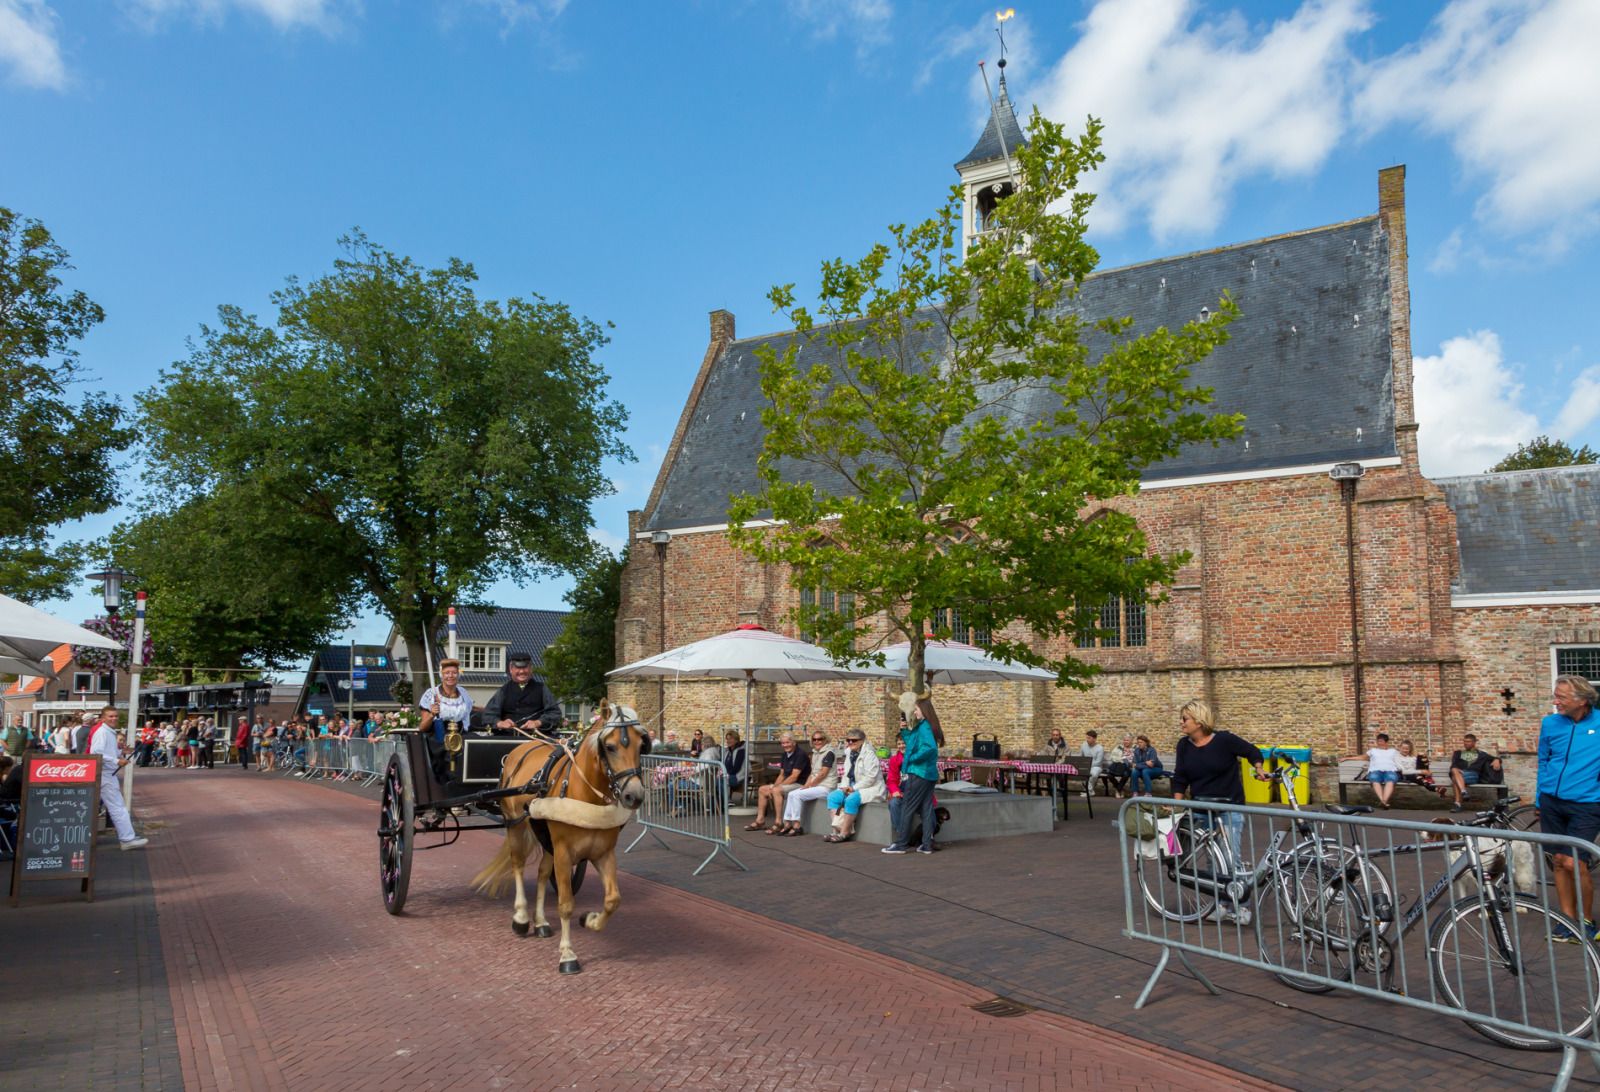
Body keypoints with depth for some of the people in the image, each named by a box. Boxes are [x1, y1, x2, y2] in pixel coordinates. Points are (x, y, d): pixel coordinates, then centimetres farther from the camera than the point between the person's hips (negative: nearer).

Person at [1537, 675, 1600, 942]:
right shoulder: (1550, 724, 4)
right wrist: (1540, 800, 14)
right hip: (1551, 802, 4)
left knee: (1574, 863, -10)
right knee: (1559, 860, 9)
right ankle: (1568, 918, 21)